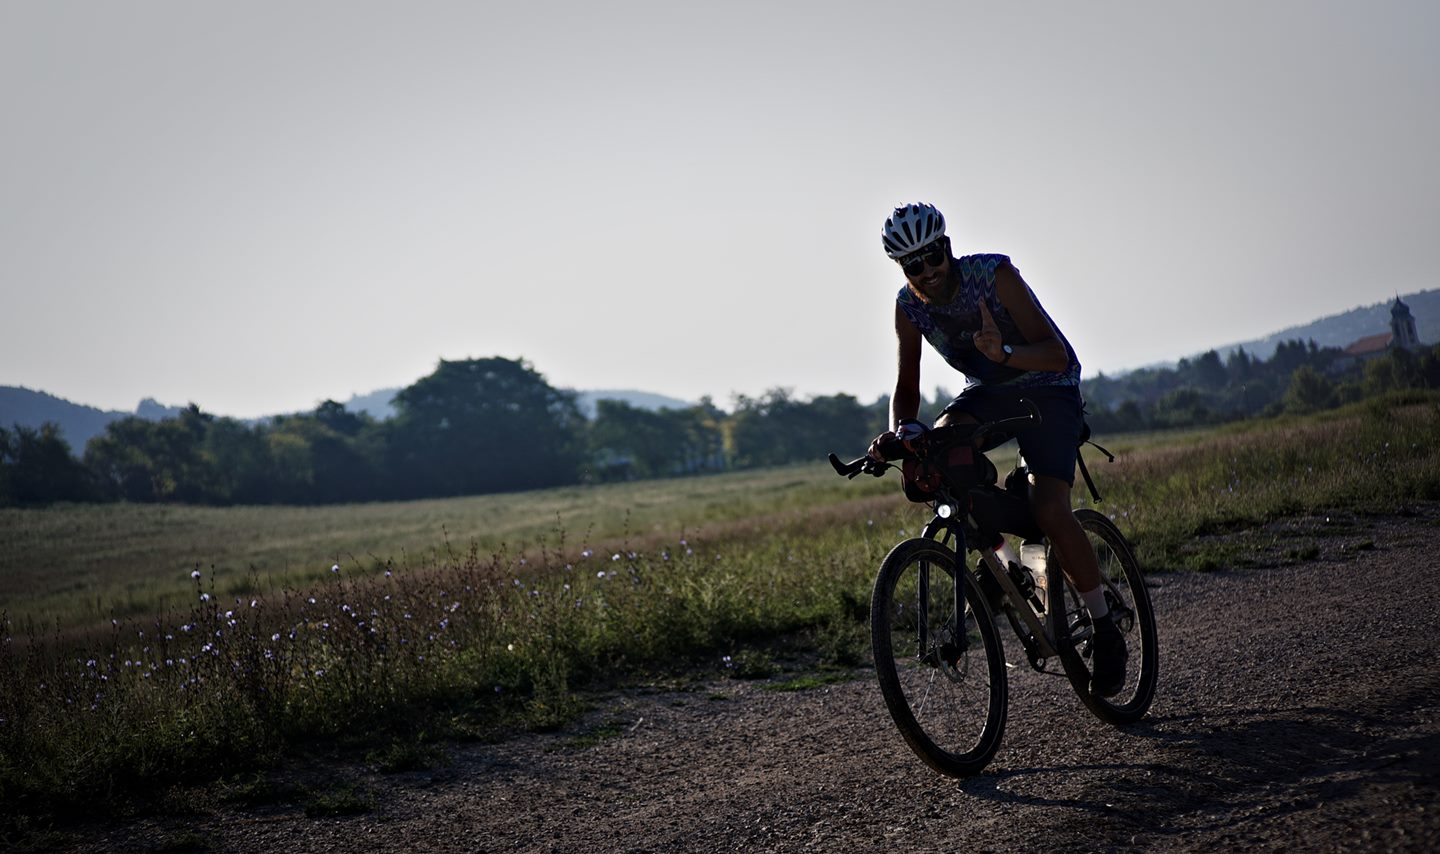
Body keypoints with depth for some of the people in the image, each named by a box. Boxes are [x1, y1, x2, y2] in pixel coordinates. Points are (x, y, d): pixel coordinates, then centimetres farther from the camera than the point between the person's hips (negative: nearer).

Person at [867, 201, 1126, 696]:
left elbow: (1056, 354, -30)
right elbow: (907, 387, -7)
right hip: (986, 391, 4)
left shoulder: (994, 274, -25)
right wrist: (900, 431, -28)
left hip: (1048, 389, -4)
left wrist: (1005, 354, -50)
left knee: (1050, 510, -23)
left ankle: (1105, 630, -4)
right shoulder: (908, 308, -11)